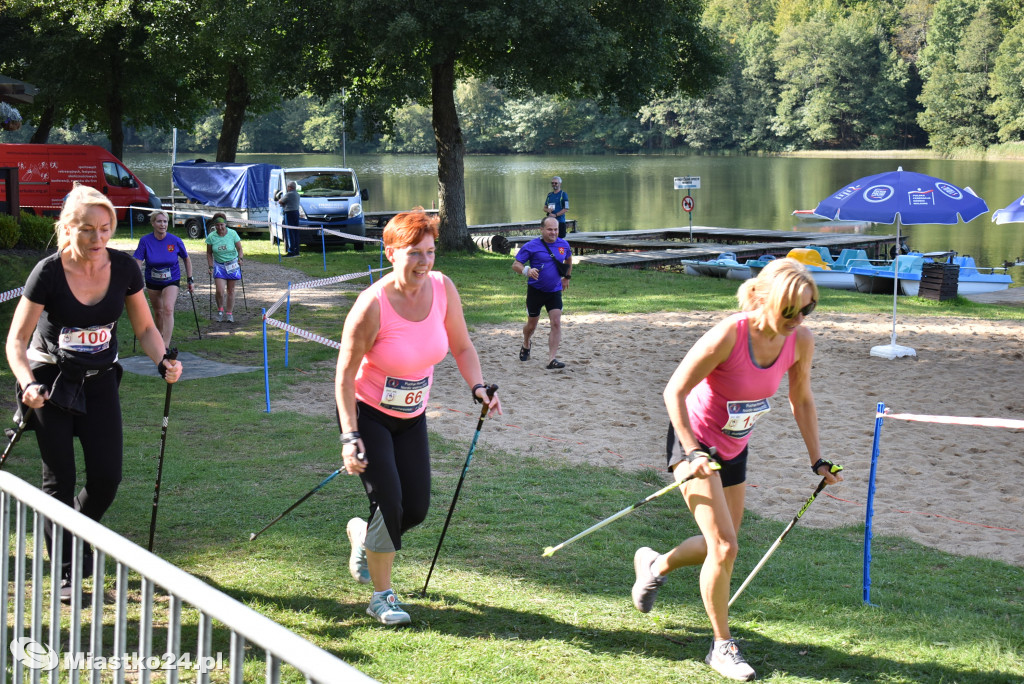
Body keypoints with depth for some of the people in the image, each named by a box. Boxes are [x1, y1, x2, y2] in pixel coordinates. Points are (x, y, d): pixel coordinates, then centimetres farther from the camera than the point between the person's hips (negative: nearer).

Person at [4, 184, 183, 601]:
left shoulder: (123, 269, -11)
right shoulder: (48, 274, -20)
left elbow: (145, 328, 1)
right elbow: (16, 340, -17)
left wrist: (163, 361, -18)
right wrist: (28, 385, -34)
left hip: (99, 381, 3)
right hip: (51, 382, -3)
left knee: (107, 476, -1)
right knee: (59, 479, 0)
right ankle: (63, 570, 14)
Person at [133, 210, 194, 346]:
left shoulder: (175, 241, -12)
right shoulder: (145, 241, -12)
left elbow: (186, 259, 3)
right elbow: (137, 262, -17)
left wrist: (190, 280, 5)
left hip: (171, 281, -2)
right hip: (152, 282, 2)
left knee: (168, 309, -21)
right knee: (158, 311, 15)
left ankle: (165, 346, -25)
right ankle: (160, 336, 41)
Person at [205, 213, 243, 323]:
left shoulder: (232, 234, -12)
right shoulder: (211, 237, -10)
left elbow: (239, 248, -3)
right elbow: (209, 253, 1)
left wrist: (240, 258, -21)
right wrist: (211, 267, -6)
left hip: (232, 264, 0)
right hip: (219, 265, 0)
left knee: (230, 290, 5)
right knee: (220, 291, -11)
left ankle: (229, 313, 17)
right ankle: (220, 311, 13)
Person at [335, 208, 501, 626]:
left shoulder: (442, 288, -12)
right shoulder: (372, 305, -26)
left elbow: (462, 346, 3)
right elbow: (345, 376, -20)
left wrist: (478, 387, -14)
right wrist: (350, 438, -25)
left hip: (412, 417, 5)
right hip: (368, 414, -5)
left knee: (416, 509, 4)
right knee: (388, 502, -13)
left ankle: (362, 534, 38)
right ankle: (381, 597, 7)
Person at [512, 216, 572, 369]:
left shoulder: (563, 245, 2)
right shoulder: (532, 246, -11)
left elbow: (568, 259, 25)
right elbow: (515, 265, -12)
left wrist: (567, 277, 25)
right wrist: (527, 271, -32)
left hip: (555, 291, 2)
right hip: (535, 290, -2)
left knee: (556, 323, -14)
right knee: (531, 325, 12)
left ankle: (552, 359, -14)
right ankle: (526, 345, 45)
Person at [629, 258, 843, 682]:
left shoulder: (801, 341, -13)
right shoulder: (729, 335, -30)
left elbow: (801, 400, 5)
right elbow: (674, 392, -23)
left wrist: (816, 459, 5)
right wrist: (693, 453, -28)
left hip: (734, 448, 7)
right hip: (695, 443, -6)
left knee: (720, 547, 17)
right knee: (725, 548, -13)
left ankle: (655, 566, 47)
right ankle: (722, 647, 4)